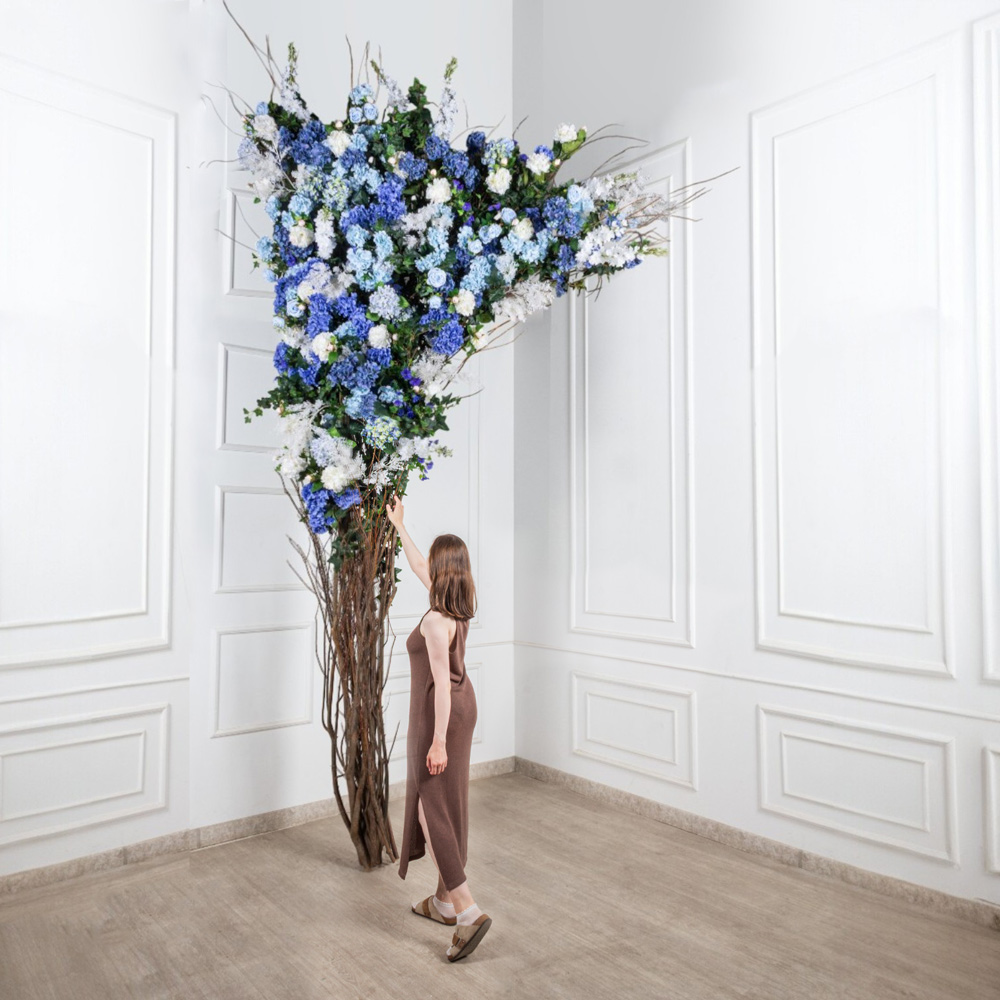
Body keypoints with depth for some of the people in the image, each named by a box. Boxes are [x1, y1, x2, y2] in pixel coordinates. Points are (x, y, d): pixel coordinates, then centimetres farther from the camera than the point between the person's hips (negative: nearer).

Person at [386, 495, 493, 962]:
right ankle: (445, 901, 29)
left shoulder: (435, 621, -23)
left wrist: (438, 740, -23)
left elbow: (441, 682, -25)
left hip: (439, 714, -9)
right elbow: (418, 567, 18)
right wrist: (399, 526, 27)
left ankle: (468, 910, -4)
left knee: (431, 805, -2)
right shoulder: (457, 607, 3)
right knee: (448, 804, 16)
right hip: (462, 706, 9)